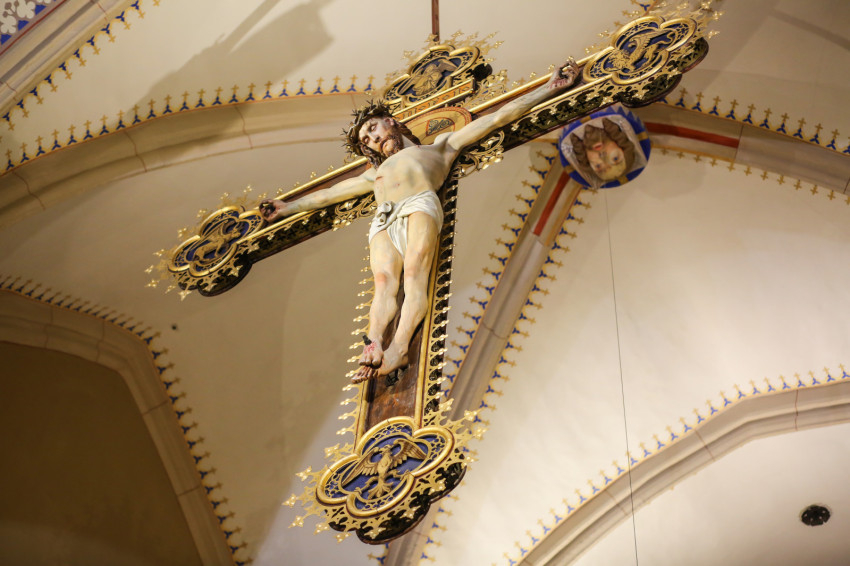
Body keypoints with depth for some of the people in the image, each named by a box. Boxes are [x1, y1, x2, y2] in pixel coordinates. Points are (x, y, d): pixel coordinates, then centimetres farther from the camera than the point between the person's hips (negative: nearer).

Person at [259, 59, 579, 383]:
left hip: (419, 206, -3)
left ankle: (399, 347, -51)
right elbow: (331, 193, 49)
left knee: (415, 272, -29)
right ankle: (373, 346, -50)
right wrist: (288, 208, 51)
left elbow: (498, 118, 27)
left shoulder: (440, 146, 32)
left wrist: (550, 88, 24)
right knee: (384, 281, -25)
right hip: (383, 221, 3)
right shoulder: (377, 173, 43)